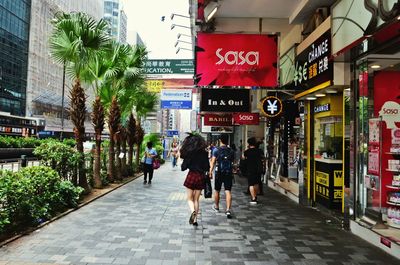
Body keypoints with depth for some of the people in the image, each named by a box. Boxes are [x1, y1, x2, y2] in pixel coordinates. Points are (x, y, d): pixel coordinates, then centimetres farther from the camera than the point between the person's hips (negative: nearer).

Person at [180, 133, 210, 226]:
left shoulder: (188, 153, -9)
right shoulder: (204, 153, -3)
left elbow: (183, 168, -9)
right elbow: (207, 167, 0)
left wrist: (182, 165, 12)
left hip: (191, 176, -2)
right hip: (201, 177, 3)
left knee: (190, 198, 10)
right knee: (196, 199, 14)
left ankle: (193, 211, -18)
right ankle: (195, 219, 14)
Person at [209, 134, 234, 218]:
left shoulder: (216, 150, -5)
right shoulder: (231, 151, 5)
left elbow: (213, 162, -9)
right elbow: (232, 162, 12)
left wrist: (210, 172, -7)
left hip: (219, 173, -1)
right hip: (229, 173, 2)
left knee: (217, 191, 16)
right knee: (228, 191, -2)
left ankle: (216, 207, 33)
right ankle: (228, 209, -13)